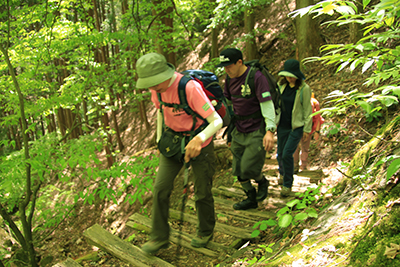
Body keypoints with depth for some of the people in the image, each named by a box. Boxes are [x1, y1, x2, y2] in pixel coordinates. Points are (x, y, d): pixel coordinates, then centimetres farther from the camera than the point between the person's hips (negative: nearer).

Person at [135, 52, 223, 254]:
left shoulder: (190, 88, -33)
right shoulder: (157, 88, -11)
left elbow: (217, 121, -33)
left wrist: (199, 139, -50)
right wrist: (159, 140, 12)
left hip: (200, 144, -5)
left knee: (202, 192, 7)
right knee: (160, 188, -5)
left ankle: (205, 232, 33)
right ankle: (159, 237, 8)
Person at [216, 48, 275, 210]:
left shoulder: (257, 78, -18)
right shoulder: (231, 79, 4)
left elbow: (267, 105, -22)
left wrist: (270, 131, -31)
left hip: (257, 132, -7)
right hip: (239, 132, 7)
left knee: (248, 169, -8)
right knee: (238, 169, 9)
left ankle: (263, 182, 25)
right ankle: (251, 199, 27)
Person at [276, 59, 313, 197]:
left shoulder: (304, 88, -11)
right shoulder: (281, 85, 2)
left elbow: (307, 109, -6)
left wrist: (307, 129, -6)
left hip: (297, 127, -5)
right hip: (282, 126, 5)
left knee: (287, 154, -14)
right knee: (280, 154, 12)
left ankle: (287, 185, 0)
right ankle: (283, 174, 42)